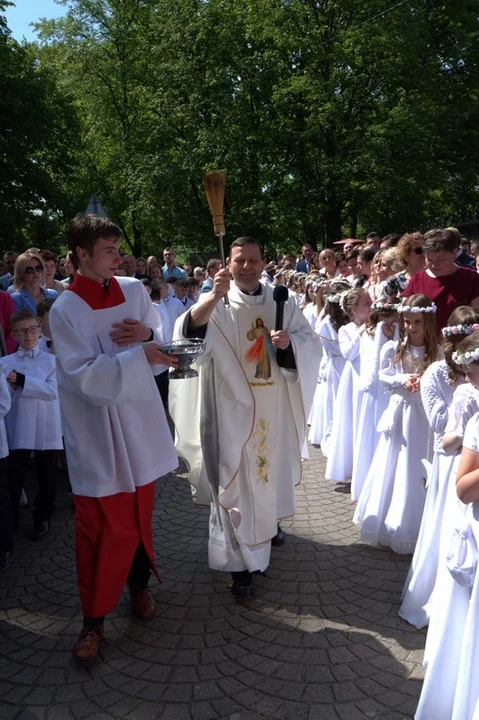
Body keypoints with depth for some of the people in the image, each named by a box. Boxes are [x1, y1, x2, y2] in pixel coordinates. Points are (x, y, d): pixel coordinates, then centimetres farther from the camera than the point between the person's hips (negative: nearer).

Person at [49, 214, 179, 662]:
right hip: (97, 432, -4)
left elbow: (167, 343, 6)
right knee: (99, 526, 3)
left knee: (140, 512, 18)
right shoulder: (64, 311, -12)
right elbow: (85, 376, -21)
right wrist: (139, 356, -28)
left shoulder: (134, 291, 1)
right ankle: (94, 617, 18)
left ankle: (139, 584, 40)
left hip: (140, 422, 4)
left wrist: (149, 333, -16)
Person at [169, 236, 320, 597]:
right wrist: (215, 296, -44)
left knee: (271, 468, 21)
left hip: (274, 406, 4)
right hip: (233, 406, -4)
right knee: (235, 477, -1)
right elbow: (189, 331, -27)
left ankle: (267, 524, 49)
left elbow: (310, 341, 4)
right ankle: (243, 562, 8)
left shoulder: (281, 302, 4)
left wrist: (290, 342, -19)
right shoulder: (217, 303, -8)